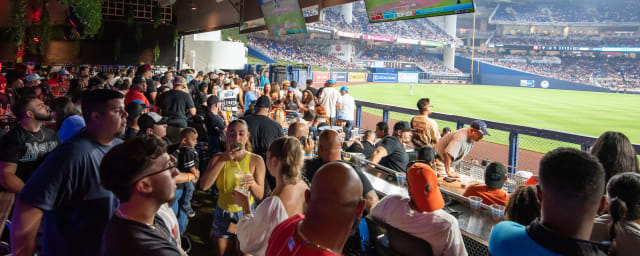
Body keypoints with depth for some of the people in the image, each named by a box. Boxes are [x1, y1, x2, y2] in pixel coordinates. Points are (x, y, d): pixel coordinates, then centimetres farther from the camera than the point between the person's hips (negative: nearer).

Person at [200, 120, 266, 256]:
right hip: (223, 214, 2)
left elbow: (260, 195, -15)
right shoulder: (218, 158, -6)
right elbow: (204, 185, -20)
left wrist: (252, 183, -37)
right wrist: (223, 160, -25)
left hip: (246, 214, -1)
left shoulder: (256, 160, -12)